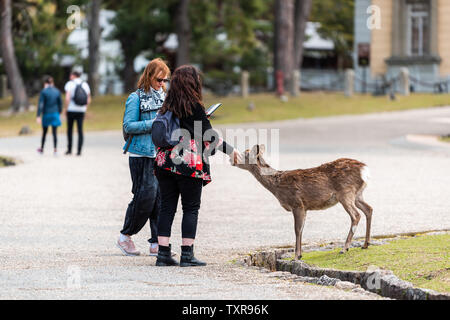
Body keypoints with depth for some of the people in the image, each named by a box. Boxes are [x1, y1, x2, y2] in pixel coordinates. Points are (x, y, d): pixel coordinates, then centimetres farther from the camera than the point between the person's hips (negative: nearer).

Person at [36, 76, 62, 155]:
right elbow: (60, 103, 7)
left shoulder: (43, 92, -8)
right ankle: (55, 149, -7)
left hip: (46, 114, -2)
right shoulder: (57, 92, 2)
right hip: (55, 114, 2)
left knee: (44, 132, 12)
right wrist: (59, 113, 20)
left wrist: (38, 116, -13)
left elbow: (41, 105, -12)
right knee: (54, 132, 2)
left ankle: (41, 149, 25)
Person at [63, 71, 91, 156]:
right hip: (81, 111, 3)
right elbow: (88, 100, 8)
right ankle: (79, 151, -2)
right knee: (80, 131, 4)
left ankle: (69, 149, 12)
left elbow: (67, 98, -16)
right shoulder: (85, 84, 8)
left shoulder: (70, 84, -5)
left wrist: (66, 109, -6)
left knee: (70, 130, 11)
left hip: (71, 110, -3)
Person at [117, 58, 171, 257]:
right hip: (142, 155, -6)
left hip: (161, 155, 6)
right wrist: (153, 124, -18)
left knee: (161, 197, 1)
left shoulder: (163, 97, 16)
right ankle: (125, 237, 8)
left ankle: (157, 243, 5)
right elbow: (128, 126, -11)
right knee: (145, 196, -9)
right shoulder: (136, 98, -4)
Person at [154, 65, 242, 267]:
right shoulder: (194, 107, -8)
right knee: (191, 208, 2)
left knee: (167, 207, 7)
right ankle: (187, 254, -1)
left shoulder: (167, 107, 7)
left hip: (165, 163, 5)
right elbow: (209, 136, -6)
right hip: (190, 164, -5)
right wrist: (230, 150, 3)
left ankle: (163, 253, 4)